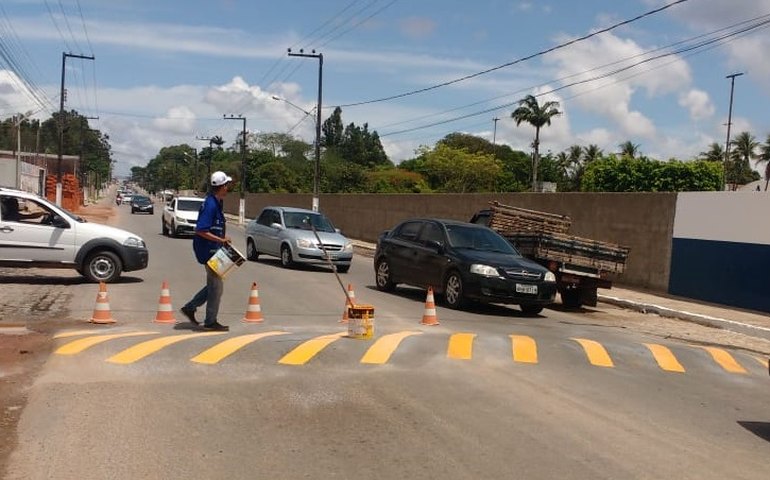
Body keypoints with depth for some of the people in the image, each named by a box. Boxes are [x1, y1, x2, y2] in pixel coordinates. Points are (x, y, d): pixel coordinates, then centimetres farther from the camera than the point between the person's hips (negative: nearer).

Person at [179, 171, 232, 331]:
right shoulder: (210, 205, -20)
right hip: (208, 250, -10)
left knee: (214, 284, 18)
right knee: (216, 285, -2)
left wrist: (223, 236, 11)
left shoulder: (216, 202, 11)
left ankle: (189, 308, 25)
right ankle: (210, 322, 8)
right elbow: (201, 230, -24)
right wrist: (221, 239, -22)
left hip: (213, 249, 10)